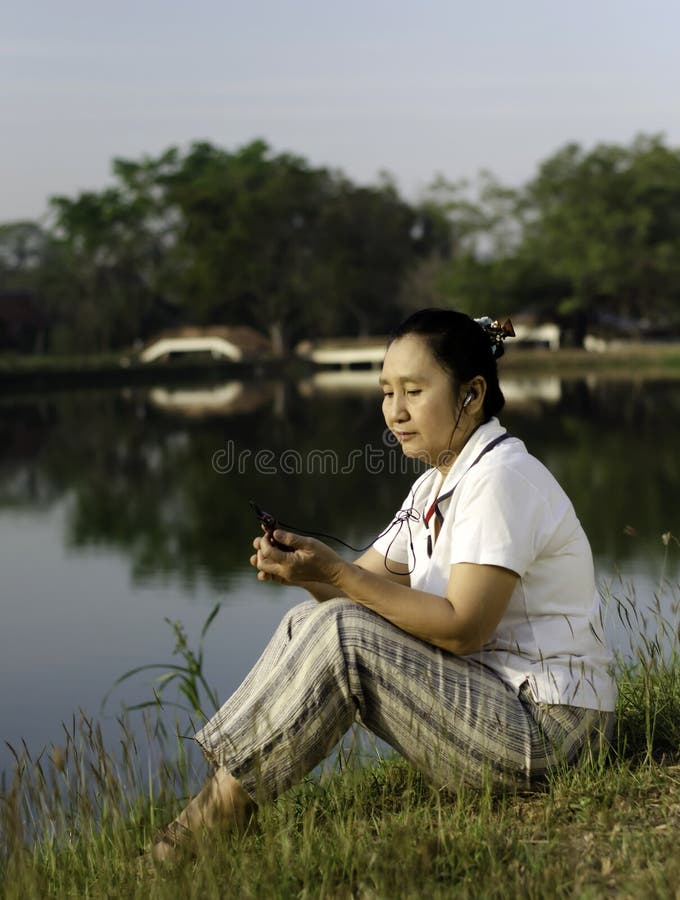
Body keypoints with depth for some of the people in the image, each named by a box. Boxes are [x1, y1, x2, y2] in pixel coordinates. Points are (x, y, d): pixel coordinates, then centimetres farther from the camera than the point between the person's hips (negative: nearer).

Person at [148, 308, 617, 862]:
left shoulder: (502, 478, -16)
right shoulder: (435, 487, 13)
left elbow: (463, 628, -23)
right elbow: (363, 584, 9)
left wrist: (335, 573, -25)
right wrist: (310, 571, -13)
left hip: (548, 728, -9)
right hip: (481, 697, 9)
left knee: (342, 635, -21)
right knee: (310, 624, -2)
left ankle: (213, 822, -13)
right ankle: (220, 794, -6)